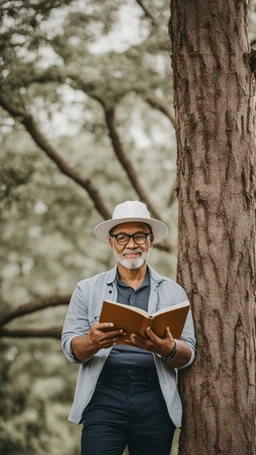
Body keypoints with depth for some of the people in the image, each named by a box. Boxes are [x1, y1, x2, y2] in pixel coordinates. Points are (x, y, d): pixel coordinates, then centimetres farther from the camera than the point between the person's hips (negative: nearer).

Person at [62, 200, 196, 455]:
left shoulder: (173, 292, 11)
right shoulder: (87, 290, 10)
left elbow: (188, 355, 3)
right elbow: (70, 348, 2)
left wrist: (167, 349, -20)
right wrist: (92, 342, -21)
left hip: (155, 404, 1)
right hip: (104, 399, -1)